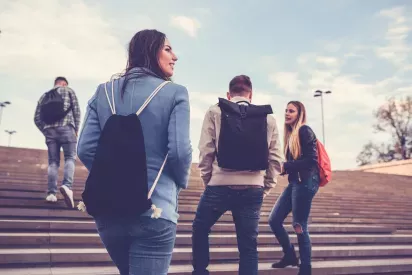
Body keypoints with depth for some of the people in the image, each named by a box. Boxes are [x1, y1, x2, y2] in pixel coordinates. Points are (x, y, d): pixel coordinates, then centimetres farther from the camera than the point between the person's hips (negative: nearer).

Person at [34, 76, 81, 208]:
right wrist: (76, 130, 7)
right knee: (70, 158, -5)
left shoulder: (44, 96, 25)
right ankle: (67, 185, -29)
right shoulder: (69, 90, 15)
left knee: (53, 162, 5)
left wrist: (45, 132, 18)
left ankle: (51, 193, -4)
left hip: (49, 130, 4)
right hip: (66, 128, -4)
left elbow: (37, 119, 15)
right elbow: (76, 111, 4)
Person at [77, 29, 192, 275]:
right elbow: (179, 151, -14)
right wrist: (181, 182, 7)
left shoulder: (104, 92, 6)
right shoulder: (175, 93, -6)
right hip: (154, 210, -5)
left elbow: (86, 149, 0)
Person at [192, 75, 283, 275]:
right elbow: (275, 159, 5)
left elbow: (206, 151, -4)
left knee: (200, 229, 24)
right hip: (252, 190, 2)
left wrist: (208, 180, 8)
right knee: (248, 246, 11)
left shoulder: (215, 112, 2)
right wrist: (264, 188, 14)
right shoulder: (268, 118, 8)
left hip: (219, 187, -1)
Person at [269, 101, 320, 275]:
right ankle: (290, 256, 28)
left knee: (300, 227, -2)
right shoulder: (291, 134, 17)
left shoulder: (305, 131, -9)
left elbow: (311, 160, -17)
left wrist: (285, 167, -14)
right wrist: (284, 168, -1)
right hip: (294, 182, 9)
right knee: (274, 220, 9)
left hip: (305, 182, -9)